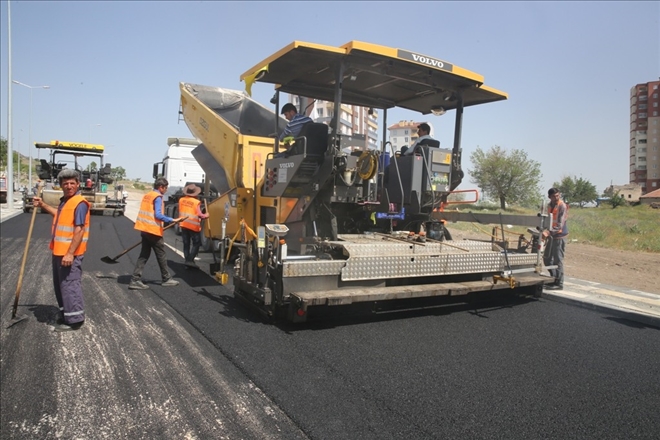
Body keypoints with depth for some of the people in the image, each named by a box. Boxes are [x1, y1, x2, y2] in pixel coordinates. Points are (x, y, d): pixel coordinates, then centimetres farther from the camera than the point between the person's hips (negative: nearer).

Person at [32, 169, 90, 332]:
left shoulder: (79, 203, -19)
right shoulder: (64, 201, 11)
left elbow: (79, 230, -24)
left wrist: (70, 253, -26)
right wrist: (43, 205, 32)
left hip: (70, 254, -10)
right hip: (59, 252, 10)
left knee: (70, 285, -4)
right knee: (60, 285, 19)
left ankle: (74, 319, 6)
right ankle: (66, 314, 32)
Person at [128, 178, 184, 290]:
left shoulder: (147, 195, 13)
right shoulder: (158, 197, -12)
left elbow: (146, 213, 16)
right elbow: (158, 215, -21)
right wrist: (173, 220, -20)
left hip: (145, 229, 8)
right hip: (153, 230, -8)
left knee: (144, 255, 10)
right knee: (161, 255, 5)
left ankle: (135, 280, 5)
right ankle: (166, 279, 16)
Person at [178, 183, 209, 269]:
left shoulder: (181, 200, 2)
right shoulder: (196, 202, -15)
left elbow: (180, 211, 12)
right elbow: (199, 215, -21)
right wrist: (205, 216, -3)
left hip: (183, 225, 5)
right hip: (193, 226, -5)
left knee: (186, 244, 12)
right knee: (196, 243, 6)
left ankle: (187, 261, 13)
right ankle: (190, 260, -4)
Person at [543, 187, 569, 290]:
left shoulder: (562, 206, -14)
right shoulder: (549, 205, 9)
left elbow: (560, 225, -22)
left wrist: (549, 232, -32)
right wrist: (545, 230, 6)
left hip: (560, 236, -8)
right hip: (552, 236, 8)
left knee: (558, 260, -3)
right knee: (547, 258, 13)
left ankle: (559, 283, 6)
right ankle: (554, 278, 27)